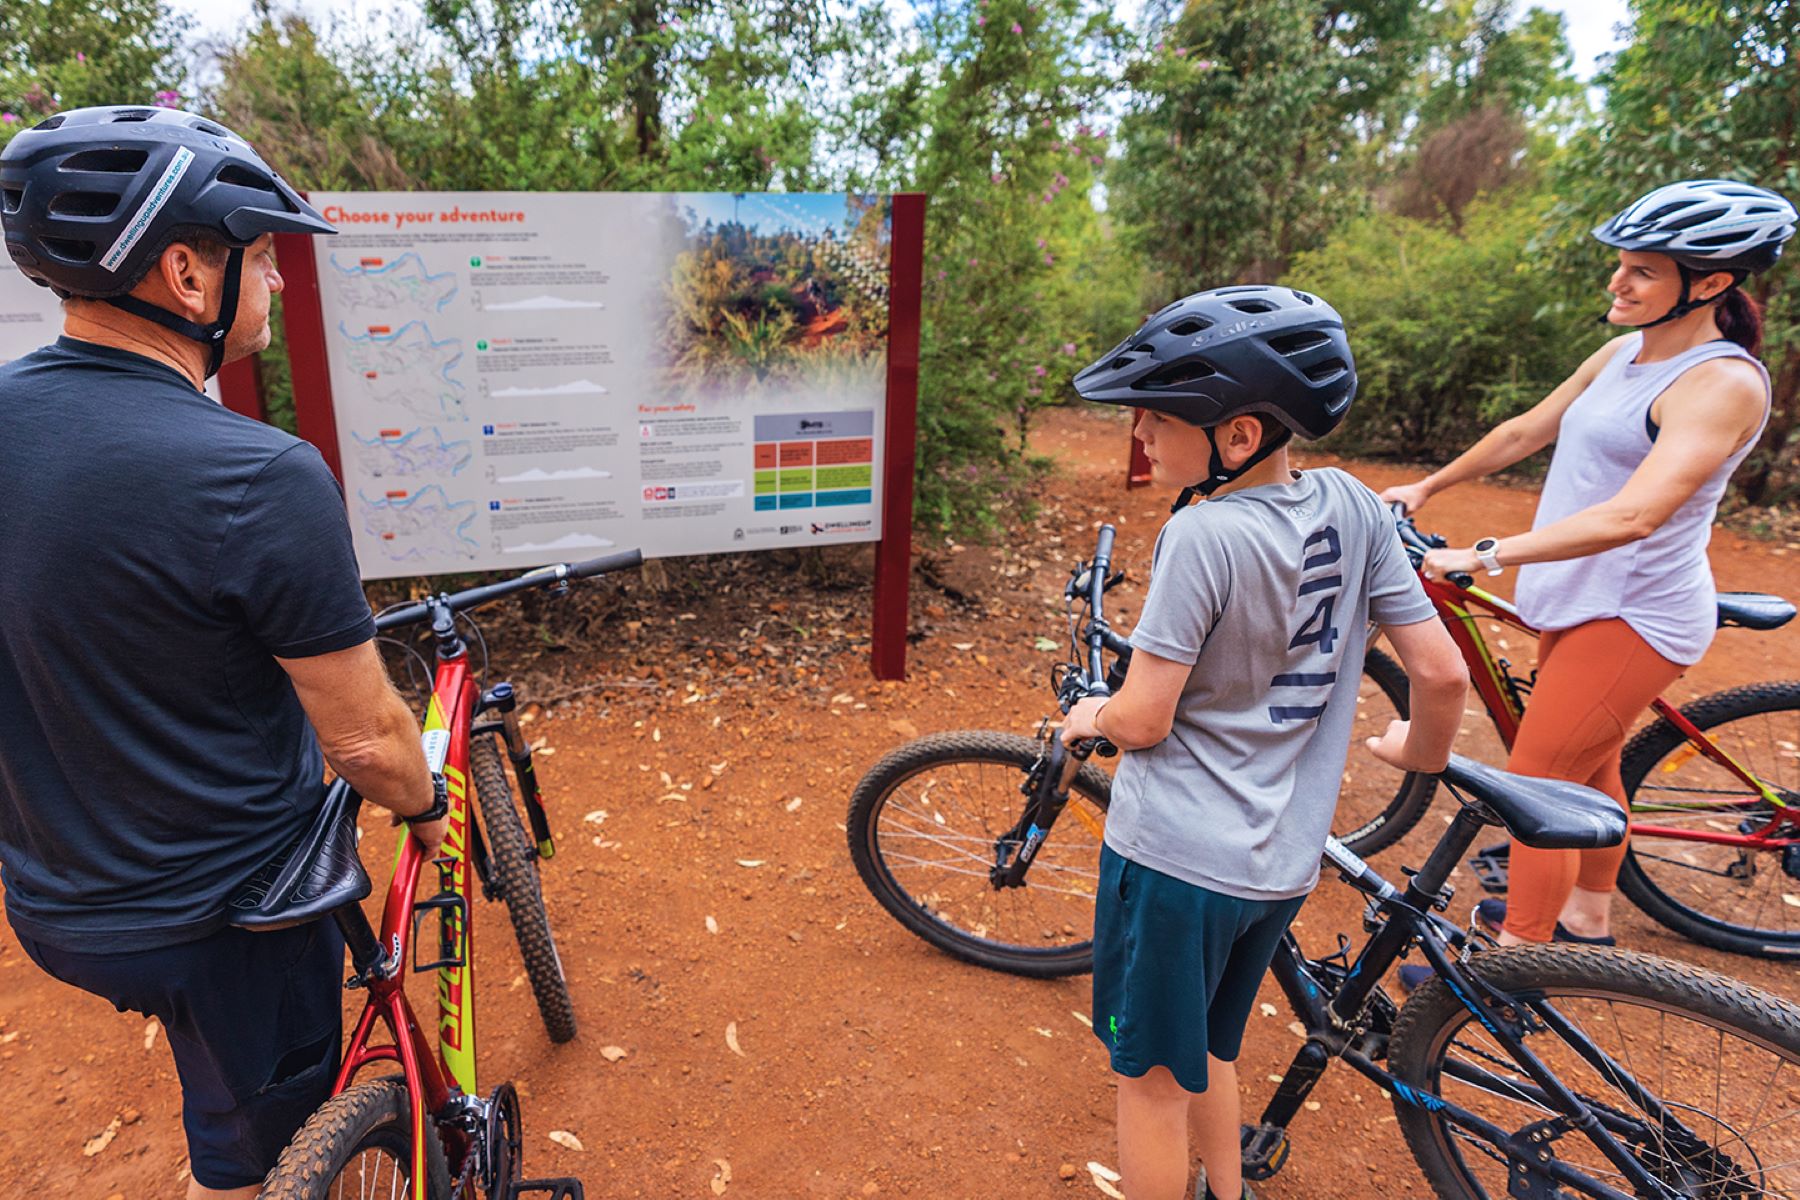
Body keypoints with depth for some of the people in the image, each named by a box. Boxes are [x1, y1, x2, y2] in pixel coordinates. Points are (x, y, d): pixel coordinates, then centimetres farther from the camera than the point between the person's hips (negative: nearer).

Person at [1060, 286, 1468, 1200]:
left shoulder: (1203, 535, -22)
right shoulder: (1352, 506, -4)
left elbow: (1144, 719, -20)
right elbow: (1443, 672, 0)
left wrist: (1093, 716, 3)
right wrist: (1421, 754, 19)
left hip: (1173, 858, -7)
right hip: (1283, 862, 7)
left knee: (1151, 1079, 15)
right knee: (1207, 1053, 29)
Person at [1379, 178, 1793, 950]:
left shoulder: (1723, 382, -20)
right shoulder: (1624, 354, 7)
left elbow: (1632, 516, -32)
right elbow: (1526, 431, 17)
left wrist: (1484, 556, -37)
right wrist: (1427, 487, 20)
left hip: (1633, 616, -9)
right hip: (1584, 598, 9)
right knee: (1585, 769, 21)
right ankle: (1585, 922, 41)